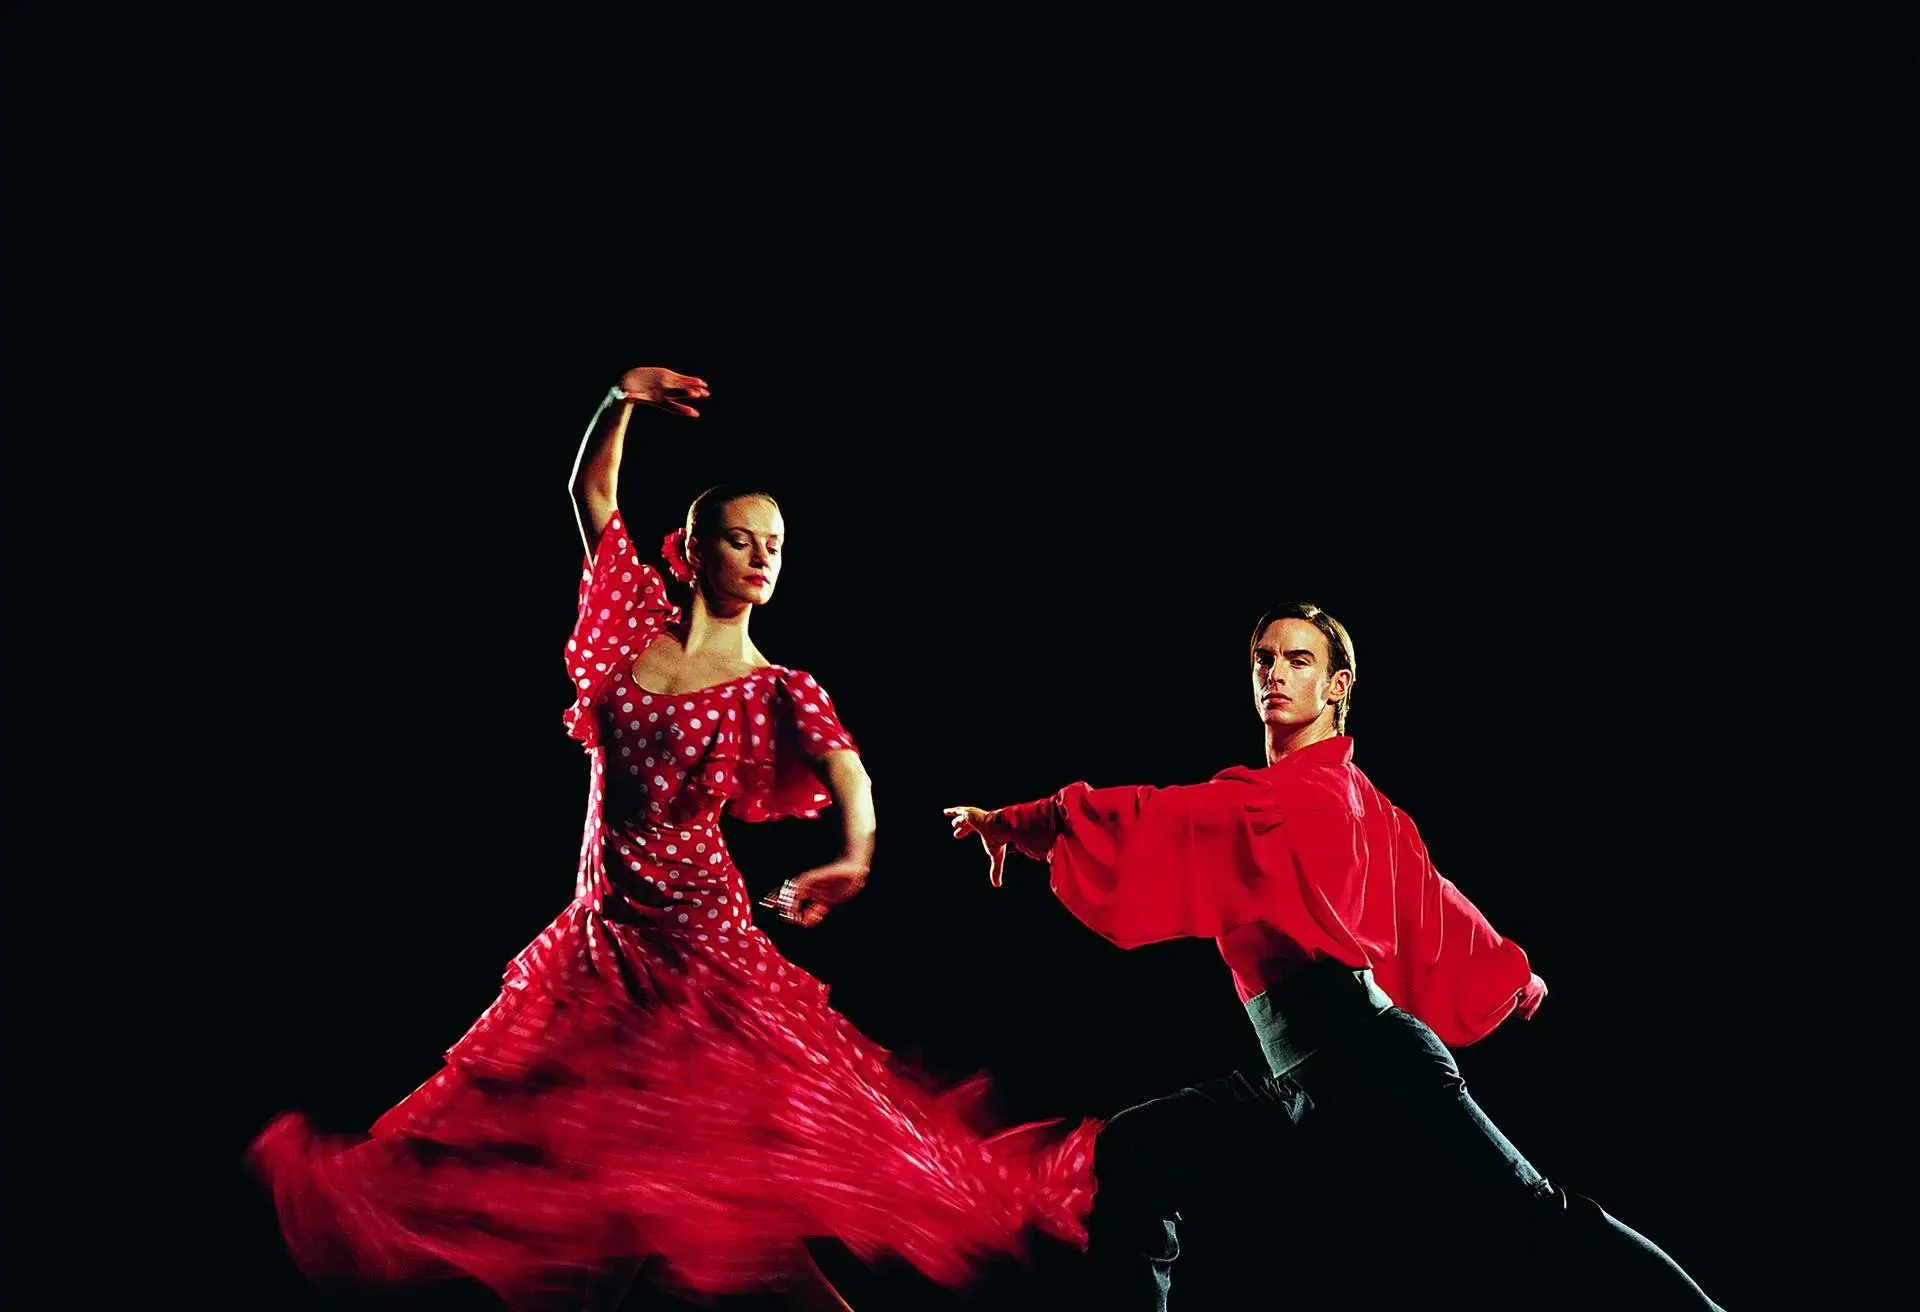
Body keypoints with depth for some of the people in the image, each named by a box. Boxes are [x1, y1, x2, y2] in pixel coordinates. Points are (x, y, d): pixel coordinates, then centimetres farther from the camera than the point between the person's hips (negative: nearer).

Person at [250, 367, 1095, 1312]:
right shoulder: (642, 626, 5)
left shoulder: (780, 691, -5)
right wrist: (622, 404, -11)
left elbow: (848, 770, -25)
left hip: (697, 941, -4)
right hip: (598, 933, 5)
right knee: (583, 1167, 11)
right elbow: (592, 495, 6)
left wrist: (854, 858, -46)